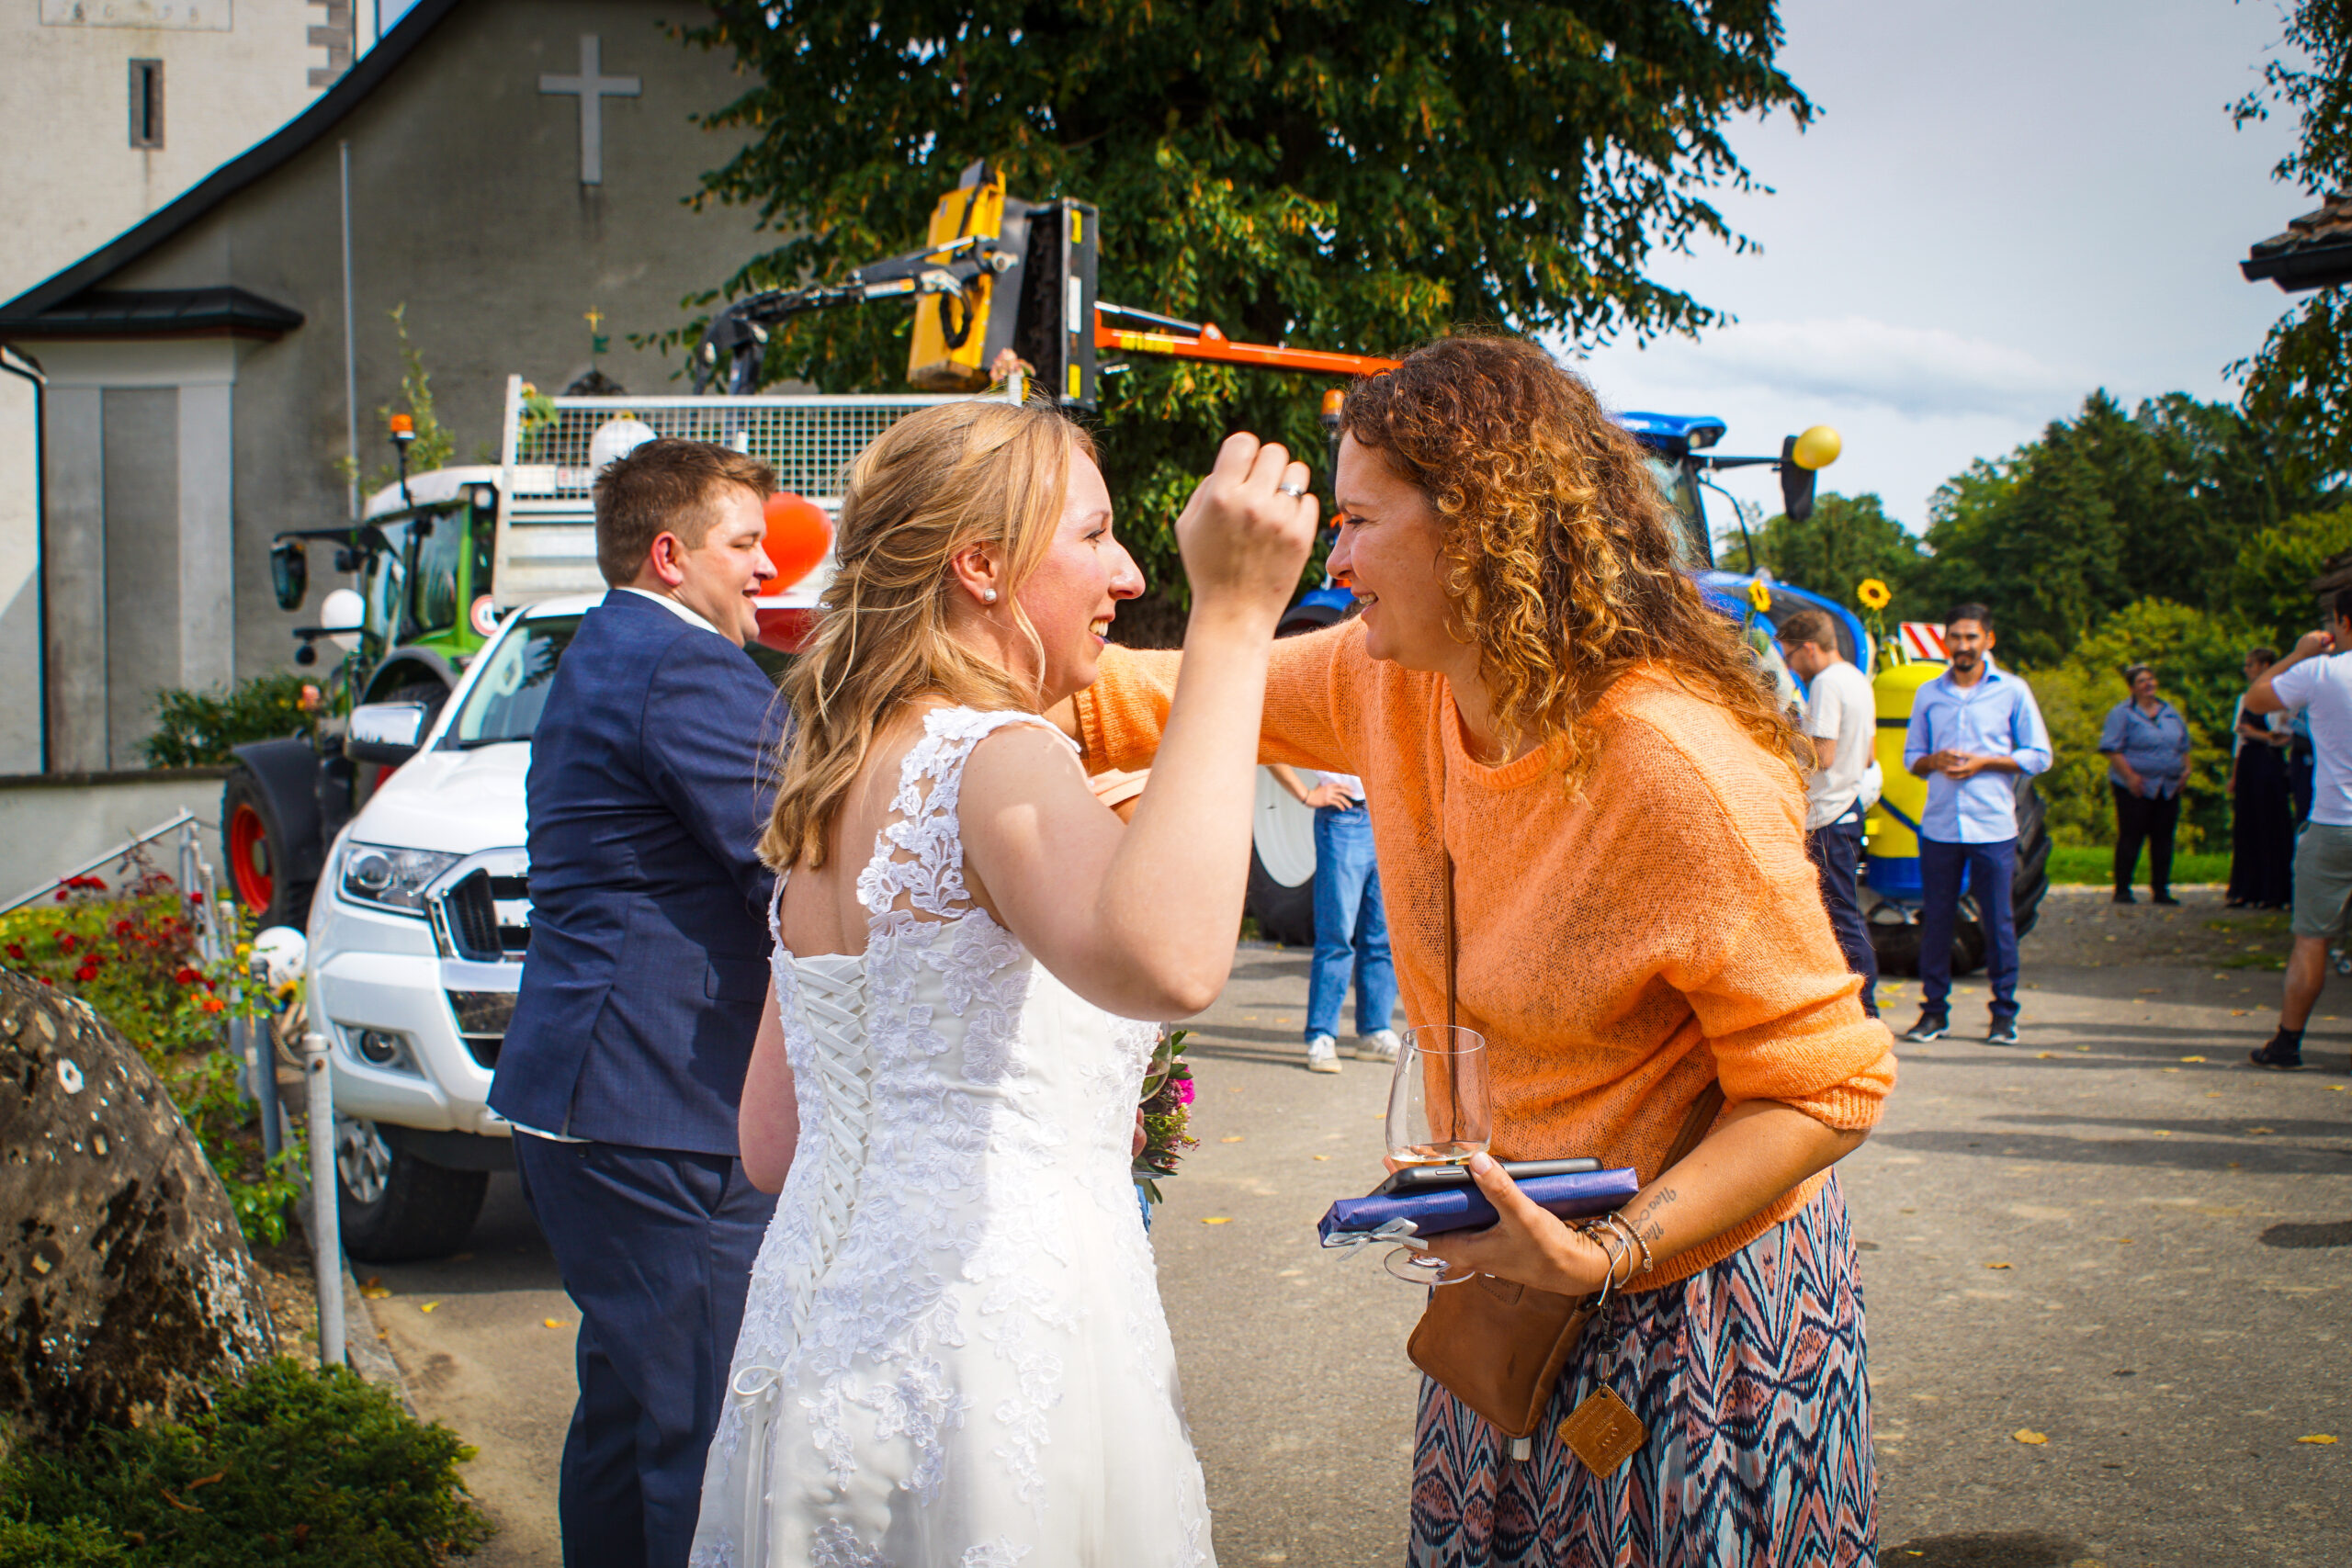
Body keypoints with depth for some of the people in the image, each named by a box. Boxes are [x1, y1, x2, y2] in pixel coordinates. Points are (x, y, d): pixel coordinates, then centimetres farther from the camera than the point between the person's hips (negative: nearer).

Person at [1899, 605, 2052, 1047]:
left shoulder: (2012, 691, 4)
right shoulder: (1929, 694, 13)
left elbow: (2039, 757, 3)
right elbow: (1912, 757, 17)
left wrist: (1982, 762, -9)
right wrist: (1935, 761, -6)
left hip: (1993, 827, -2)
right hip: (1939, 825, 2)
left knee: (1998, 921, -1)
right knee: (1935, 920, 3)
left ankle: (2004, 1012, 9)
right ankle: (1934, 1009, 11)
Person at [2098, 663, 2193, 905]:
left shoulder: (2171, 713, 16)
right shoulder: (2122, 713, -2)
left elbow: (2184, 746, 23)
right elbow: (2111, 748, -9)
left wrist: (2185, 769, 7)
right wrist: (2130, 775, -16)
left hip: (2169, 786, 5)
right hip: (2135, 787, -5)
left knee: (2163, 838, 4)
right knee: (2131, 837, -6)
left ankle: (2160, 890, 10)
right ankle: (2122, 890, -1)